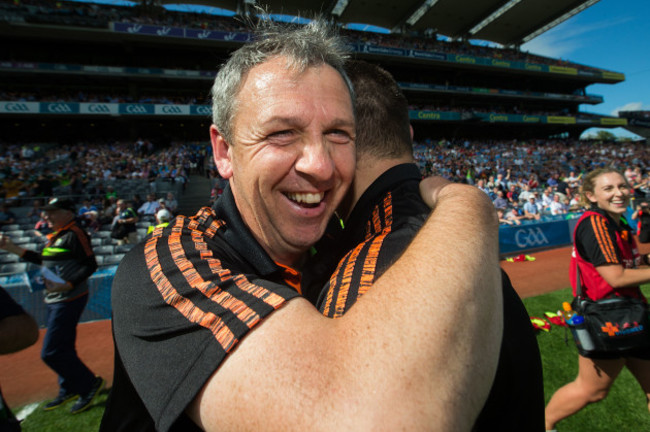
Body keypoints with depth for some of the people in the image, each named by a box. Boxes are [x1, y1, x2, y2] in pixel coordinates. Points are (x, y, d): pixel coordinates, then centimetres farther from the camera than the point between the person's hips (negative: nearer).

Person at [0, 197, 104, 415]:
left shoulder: (74, 234, -15)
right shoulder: (56, 236, 13)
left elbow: (90, 265, -21)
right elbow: (45, 261, 24)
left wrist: (67, 285, -30)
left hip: (69, 299, -10)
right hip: (55, 300, 10)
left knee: (52, 352, -7)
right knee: (62, 348, 19)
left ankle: (89, 384, 7)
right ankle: (69, 390, 35)